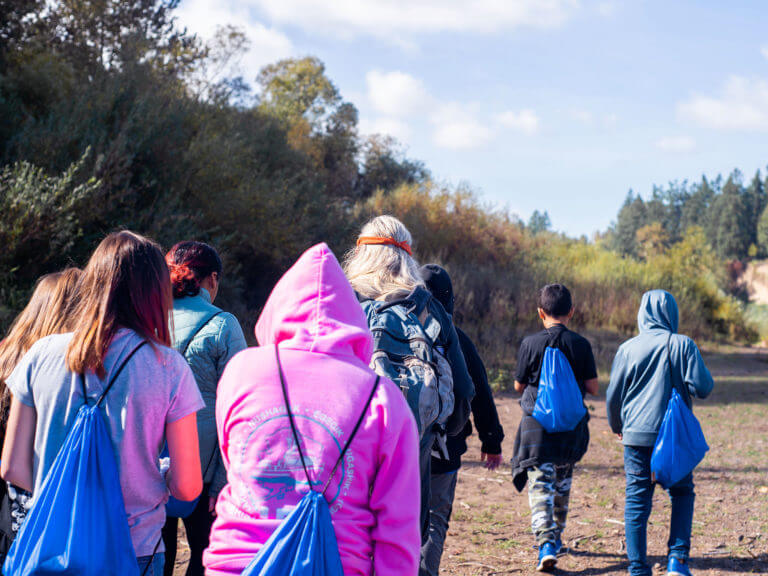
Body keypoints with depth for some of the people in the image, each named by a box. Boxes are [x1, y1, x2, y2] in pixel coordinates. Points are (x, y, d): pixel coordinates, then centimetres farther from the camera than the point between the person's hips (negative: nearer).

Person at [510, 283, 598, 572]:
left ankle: (546, 544, -19)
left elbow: (519, 385, 2)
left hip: (537, 424, -2)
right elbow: (592, 387, -1)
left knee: (540, 486, -4)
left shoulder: (530, 344, -7)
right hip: (571, 426, 3)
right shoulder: (581, 345, -4)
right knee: (562, 482, 21)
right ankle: (556, 537, 34)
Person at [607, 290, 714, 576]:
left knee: (637, 501, 6)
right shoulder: (683, 345, -4)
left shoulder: (628, 348, 2)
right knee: (682, 494, 15)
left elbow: (613, 395, 6)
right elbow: (702, 387, -9)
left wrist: (617, 427, 23)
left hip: (636, 435, 1)